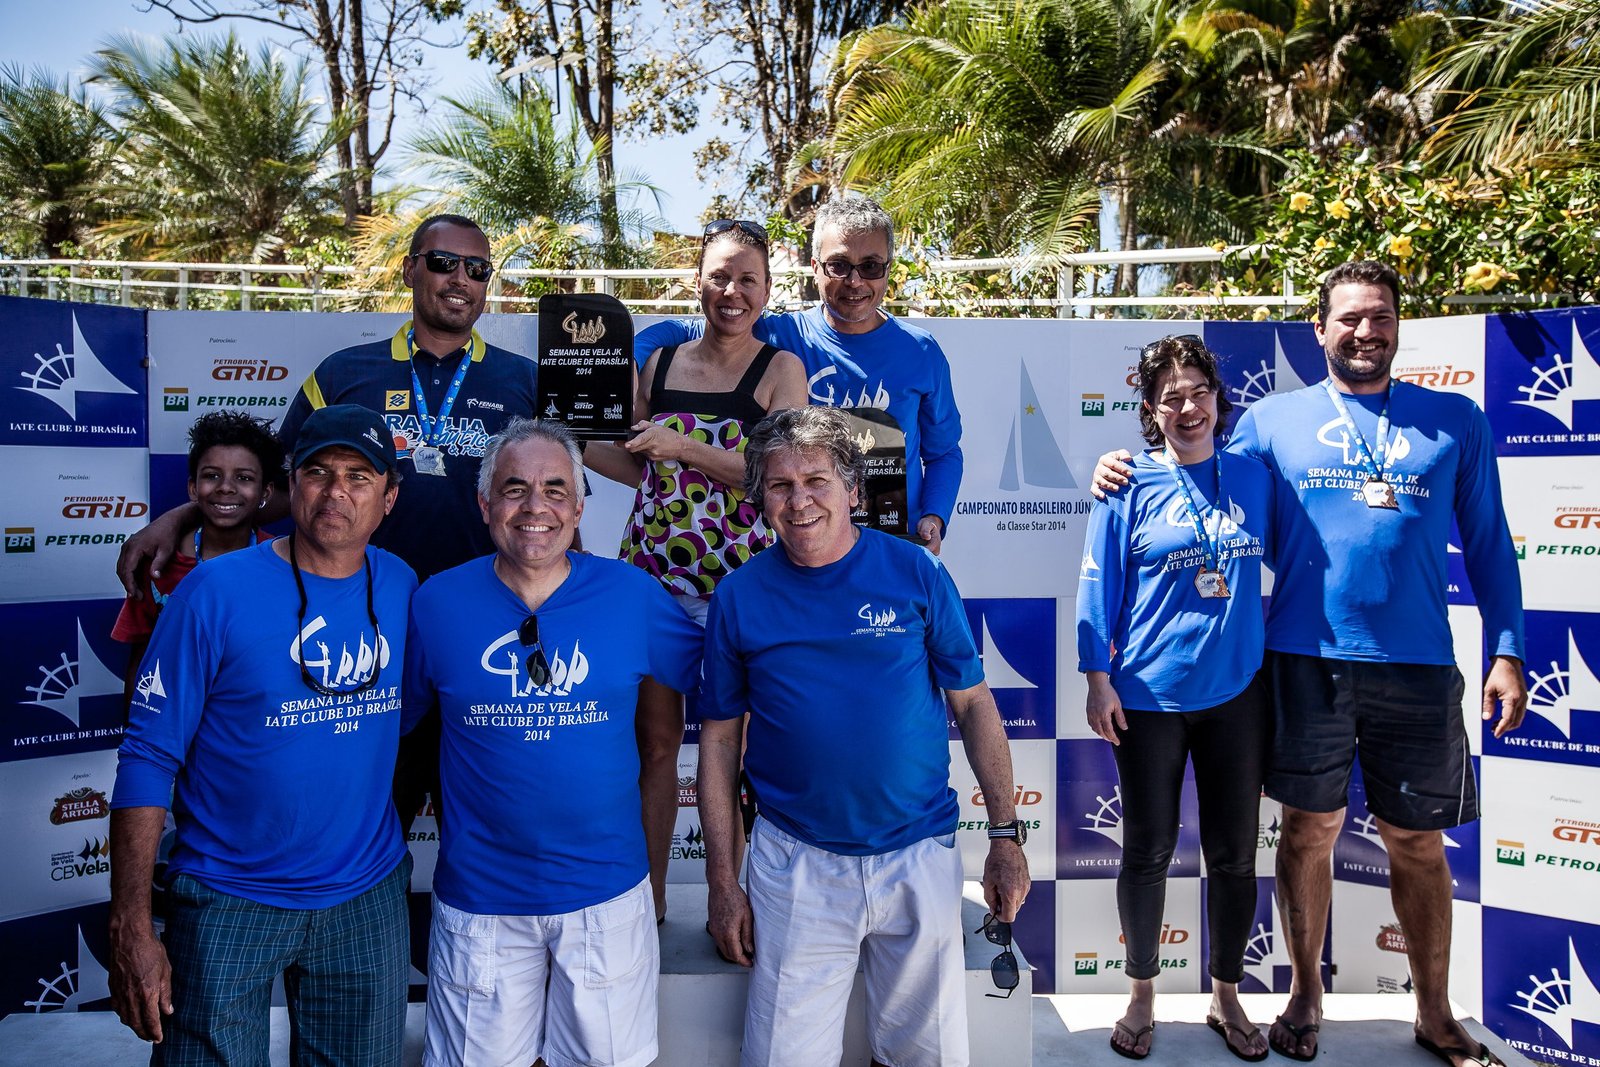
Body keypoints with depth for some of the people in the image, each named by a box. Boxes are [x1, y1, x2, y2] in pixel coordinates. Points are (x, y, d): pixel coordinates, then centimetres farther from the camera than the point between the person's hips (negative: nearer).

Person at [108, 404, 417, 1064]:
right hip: (228, 903, -3)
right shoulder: (214, 593, -12)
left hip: (367, 898, 4)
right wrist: (130, 929, -13)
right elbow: (147, 757, -11)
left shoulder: (402, 589, -1)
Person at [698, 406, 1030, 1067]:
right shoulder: (738, 597, -2)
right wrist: (721, 881, 1)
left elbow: (973, 703, 1)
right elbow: (720, 740, 2)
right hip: (795, 864, 0)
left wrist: (1006, 836, -2)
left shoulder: (915, 573, -4)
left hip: (920, 857, 0)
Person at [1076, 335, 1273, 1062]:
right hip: (1150, 696, -3)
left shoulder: (1253, 478, 5)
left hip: (1235, 694, 3)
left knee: (1234, 854, 11)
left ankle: (1226, 998, 31)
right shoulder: (1130, 486, -4)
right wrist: (1098, 681, -7)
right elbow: (1099, 585, -3)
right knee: (1148, 850, 9)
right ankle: (1142, 999, 27)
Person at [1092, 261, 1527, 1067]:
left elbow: (1488, 544, 9)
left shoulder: (1456, 421, 9)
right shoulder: (1273, 419, 6)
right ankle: (1305, 994, 30)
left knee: (1418, 842, 11)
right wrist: (1126, 471, -5)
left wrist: (1506, 651, 2)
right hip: (1307, 660, -1)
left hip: (1418, 667, 1)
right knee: (1309, 829, 10)